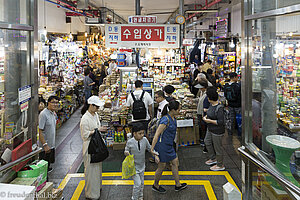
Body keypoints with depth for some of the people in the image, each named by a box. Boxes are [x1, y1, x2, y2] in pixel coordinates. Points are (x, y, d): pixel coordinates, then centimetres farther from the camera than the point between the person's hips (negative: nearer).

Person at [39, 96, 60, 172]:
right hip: (45, 147, -8)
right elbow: (40, 131, -21)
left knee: (49, 162, 19)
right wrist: (45, 145, -23)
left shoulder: (54, 113, 7)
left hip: (52, 145, 8)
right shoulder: (43, 114, -20)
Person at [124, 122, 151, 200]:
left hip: (142, 166, 4)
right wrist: (126, 152, -26)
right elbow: (126, 150, -3)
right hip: (134, 166, -4)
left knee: (142, 183, 18)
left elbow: (149, 148, 3)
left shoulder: (144, 140, -12)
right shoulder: (130, 142, -19)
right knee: (137, 184, -9)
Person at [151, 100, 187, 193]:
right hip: (162, 146, -9)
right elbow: (156, 135, -25)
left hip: (169, 146, 9)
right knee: (161, 166, 7)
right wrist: (152, 149, -24)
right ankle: (155, 185, 29)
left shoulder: (173, 118, 2)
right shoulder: (165, 120, -26)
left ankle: (178, 185, 32)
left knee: (175, 162, 16)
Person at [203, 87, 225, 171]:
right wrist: (205, 117, 0)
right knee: (207, 142, 26)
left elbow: (221, 122, -30)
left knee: (217, 147, 5)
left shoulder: (219, 108, -28)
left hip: (217, 131, -10)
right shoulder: (211, 105, 0)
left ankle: (220, 165, 23)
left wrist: (210, 121, -23)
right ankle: (213, 159, 45)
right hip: (210, 129, 10)